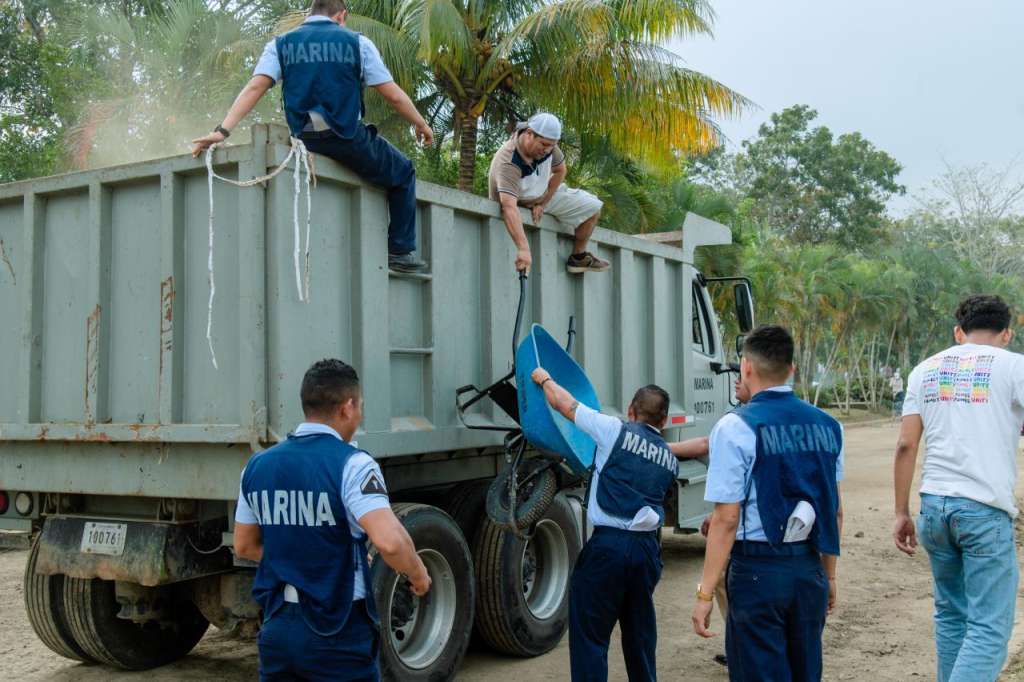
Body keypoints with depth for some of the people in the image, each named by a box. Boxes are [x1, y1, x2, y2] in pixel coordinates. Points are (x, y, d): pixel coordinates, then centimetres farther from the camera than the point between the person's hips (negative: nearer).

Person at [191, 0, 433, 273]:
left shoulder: (280, 45, 10)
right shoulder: (357, 43, 4)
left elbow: (254, 88, -4)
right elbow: (393, 95, 2)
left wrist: (222, 131, -9)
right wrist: (421, 124, 18)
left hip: (304, 141, 3)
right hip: (348, 138, -3)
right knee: (403, 173, 19)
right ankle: (400, 252, 10)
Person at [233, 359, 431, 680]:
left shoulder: (258, 465, 3)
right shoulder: (352, 464, -16)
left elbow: (245, 546, 13)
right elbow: (390, 541, -28)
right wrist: (418, 574, -9)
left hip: (276, 629, 5)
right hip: (337, 633, -5)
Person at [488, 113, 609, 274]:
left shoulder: (547, 143, -21)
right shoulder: (507, 163, -42)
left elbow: (560, 171, -2)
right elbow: (509, 207, -54)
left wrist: (542, 203, -12)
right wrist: (523, 248, -65)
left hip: (545, 196, 6)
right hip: (520, 205, -6)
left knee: (592, 207, 2)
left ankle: (578, 258, 18)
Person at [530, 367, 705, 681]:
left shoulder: (616, 430, 0)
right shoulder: (670, 459, 15)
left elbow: (563, 402, 8)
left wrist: (543, 378, 27)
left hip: (608, 544, -5)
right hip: (648, 548, 6)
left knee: (590, 636, 0)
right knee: (640, 634, 19)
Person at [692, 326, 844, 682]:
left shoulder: (736, 428, -12)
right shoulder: (826, 426, 6)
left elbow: (727, 519, -16)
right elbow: (835, 511, 11)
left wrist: (705, 593, -11)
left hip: (758, 571, -6)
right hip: (810, 568, 6)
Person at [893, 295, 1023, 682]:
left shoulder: (927, 369, 12)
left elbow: (906, 445, 7)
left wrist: (902, 513, 12)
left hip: (934, 505, 5)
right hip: (986, 508, -4)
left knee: (951, 613, 18)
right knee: (989, 628, -2)